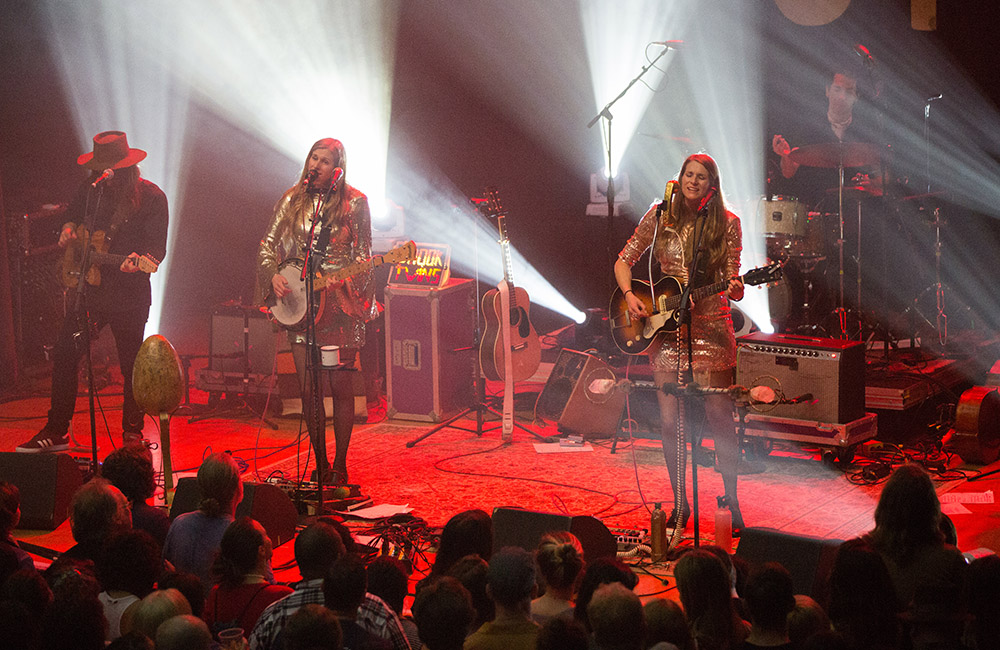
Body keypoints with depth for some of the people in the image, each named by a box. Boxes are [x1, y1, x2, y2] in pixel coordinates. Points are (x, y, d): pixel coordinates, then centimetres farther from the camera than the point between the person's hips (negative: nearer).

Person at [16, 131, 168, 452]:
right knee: (64, 355, 3)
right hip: (90, 289, 5)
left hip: (129, 295, -5)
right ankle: (56, 432, 14)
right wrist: (68, 230, 1)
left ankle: (132, 433, 19)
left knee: (131, 364, 2)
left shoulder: (151, 198, -9)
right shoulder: (92, 188, 5)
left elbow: (157, 249, -11)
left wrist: (139, 261, -32)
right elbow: (73, 214, 23)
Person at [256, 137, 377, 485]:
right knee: (308, 389, 2)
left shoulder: (354, 203, 0)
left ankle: (340, 466, 8)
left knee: (340, 387, -3)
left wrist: (356, 290, -11)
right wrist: (274, 275, -9)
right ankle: (320, 465, 13)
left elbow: (363, 254, 5)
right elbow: (268, 245, 9)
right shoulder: (293, 199, 7)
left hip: (340, 302, -3)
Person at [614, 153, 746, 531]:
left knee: (720, 418, -2)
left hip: (710, 329, -2)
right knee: (671, 421, 1)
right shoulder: (660, 217, 5)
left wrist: (735, 289, -23)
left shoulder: (727, 223, 1)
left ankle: (731, 502, 13)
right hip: (665, 328, 2)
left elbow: (731, 278, -1)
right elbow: (624, 261, 11)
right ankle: (680, 505, 15)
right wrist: (629, 296, -5)